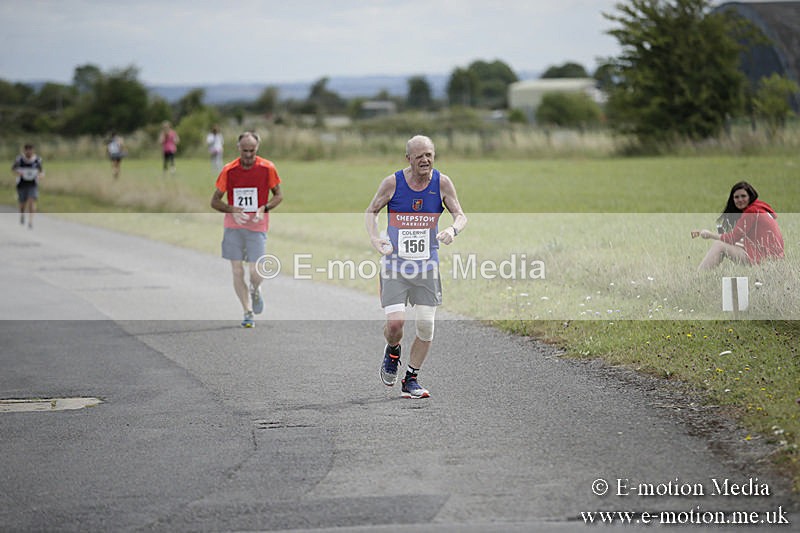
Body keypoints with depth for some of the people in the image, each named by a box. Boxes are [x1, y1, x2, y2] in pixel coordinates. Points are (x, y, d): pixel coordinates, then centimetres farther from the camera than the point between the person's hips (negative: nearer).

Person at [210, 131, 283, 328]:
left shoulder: (267, 168, -4)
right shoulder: (229, 170, -3)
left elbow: (278, 195, 7)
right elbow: (214, 201, 2)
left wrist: (264, 208, -12)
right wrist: (233, 210, -17)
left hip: (257, 227, -1)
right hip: (233, 227, 1)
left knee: (256, 272, -8)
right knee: (237, 271, -1)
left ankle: (255, 291, 28)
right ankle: (248, 312, 10)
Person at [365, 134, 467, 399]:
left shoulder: (442, 183, -3)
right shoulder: (392, 183, -7)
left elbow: (460, 215, 2)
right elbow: (371, 212, 6)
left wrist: (452, 229, -21)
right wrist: (374, 238, -13)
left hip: (426, 266, 2)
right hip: (394, 264, -2)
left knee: (426, 326, -2)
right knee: (395, 322, -15)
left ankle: (411, 380, 16)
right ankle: (392, 352, 21)